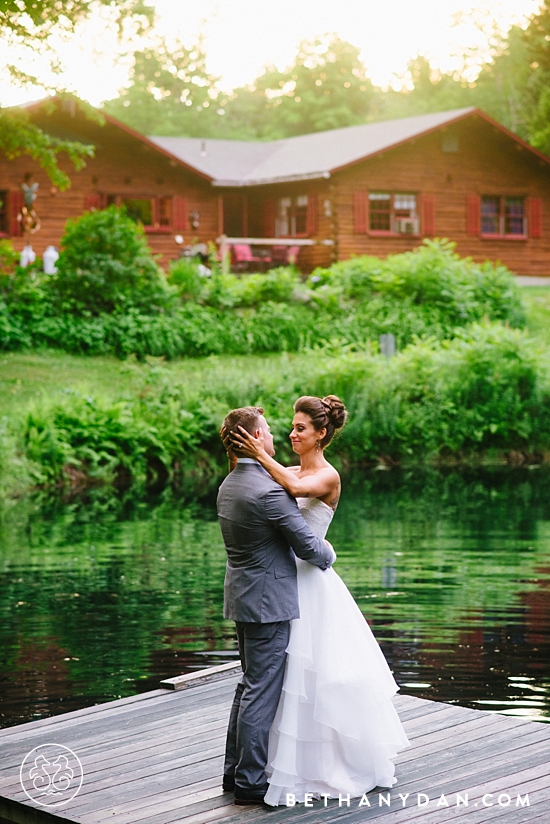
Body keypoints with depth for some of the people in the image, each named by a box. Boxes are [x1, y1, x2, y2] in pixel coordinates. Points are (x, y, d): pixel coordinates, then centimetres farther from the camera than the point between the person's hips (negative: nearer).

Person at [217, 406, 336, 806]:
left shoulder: (229, 484, 8)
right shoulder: (269, 491, -22)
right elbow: (308, 547, -16)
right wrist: (328, 553, 4)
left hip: (243, 597, 10)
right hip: (268, 601, -10)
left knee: (251, 685, 19)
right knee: (262, 692, -1)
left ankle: (235, 770, 27)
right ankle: (250, 781, 7)